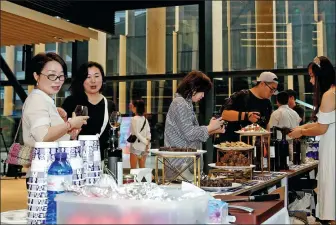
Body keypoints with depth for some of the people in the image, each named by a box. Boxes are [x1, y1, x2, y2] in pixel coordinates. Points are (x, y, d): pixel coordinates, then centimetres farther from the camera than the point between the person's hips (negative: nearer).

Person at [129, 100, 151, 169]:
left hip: (136, 146, -6)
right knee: (142, 169, 10)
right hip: (144, 147, 6)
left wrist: (146, 142, -11)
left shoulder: (134, 119, -9)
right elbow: (148, 133, 4)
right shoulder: (145, 119, 9)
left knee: (133, 169, -2)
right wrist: (147, 142, -1)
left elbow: (136, 134, -14)